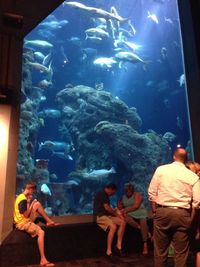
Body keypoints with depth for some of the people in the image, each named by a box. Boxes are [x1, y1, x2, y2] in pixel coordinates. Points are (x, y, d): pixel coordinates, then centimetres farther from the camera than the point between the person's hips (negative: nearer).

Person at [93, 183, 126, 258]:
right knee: (113, 227, -32)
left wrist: (115, 212, 8)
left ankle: (118, 246, -6)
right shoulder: (101, 194, -12)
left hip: (107, 215, 10)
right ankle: (108, 251, -25)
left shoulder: (105, 195, 18)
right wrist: (116, 214, -2)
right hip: (100, 216, -10)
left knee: (122, 222, -6)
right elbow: (107, 208, -15)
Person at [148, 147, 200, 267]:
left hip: (162, 211, 0)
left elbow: (152, 192, 1)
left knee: (160, 249, 13)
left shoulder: (161, 169, -1)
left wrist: (154, 208, 14)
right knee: (181, 252, 12)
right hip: (183, 214, 1)